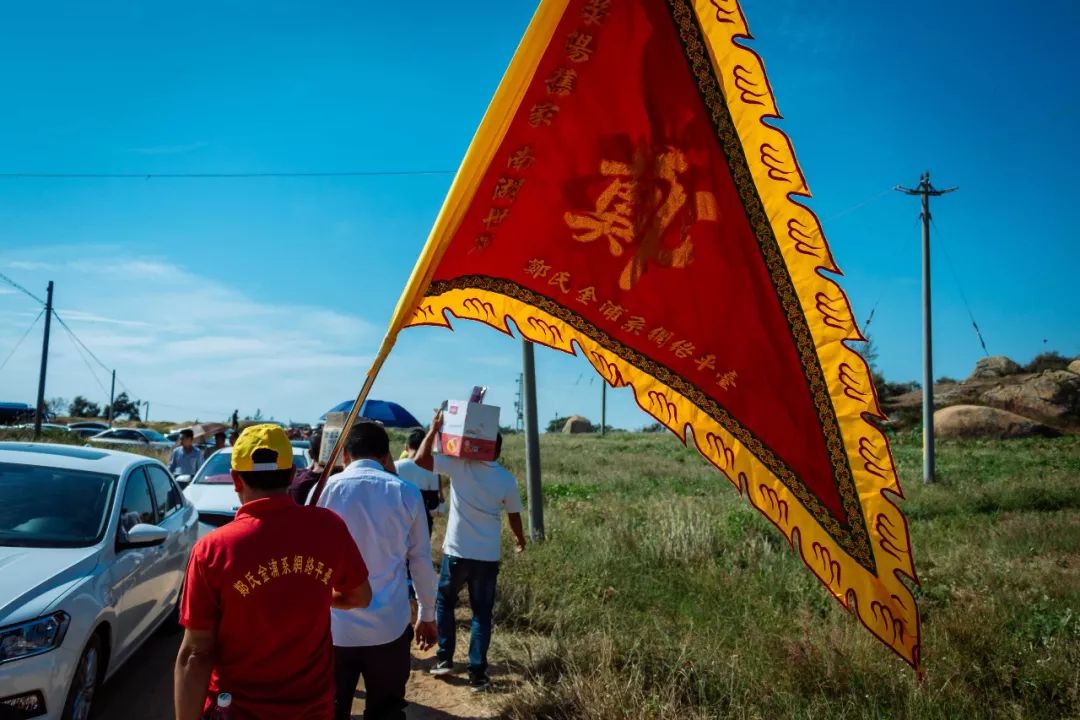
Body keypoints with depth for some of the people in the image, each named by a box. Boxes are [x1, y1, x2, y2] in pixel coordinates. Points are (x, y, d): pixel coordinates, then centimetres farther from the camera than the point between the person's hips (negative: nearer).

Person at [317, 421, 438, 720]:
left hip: (335, 625, 0)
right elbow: (421, 560, 2)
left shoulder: (326, 488, -3)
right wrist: (427, 616, 14)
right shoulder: (407, 493, -2)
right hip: (390, 626, 0)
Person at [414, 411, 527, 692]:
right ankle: (477, 674, 7)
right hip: (488, 556, 1)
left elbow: (420, 459, -12)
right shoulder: (507, 479, -1)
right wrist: (520, 540, 29)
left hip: (457, 552, -1)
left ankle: (444, 659, 21)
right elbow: (514, 515, 10)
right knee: (482, 613, 9)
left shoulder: (459, 466, -9)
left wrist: (434, 429, -2)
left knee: (444, 602, 22)